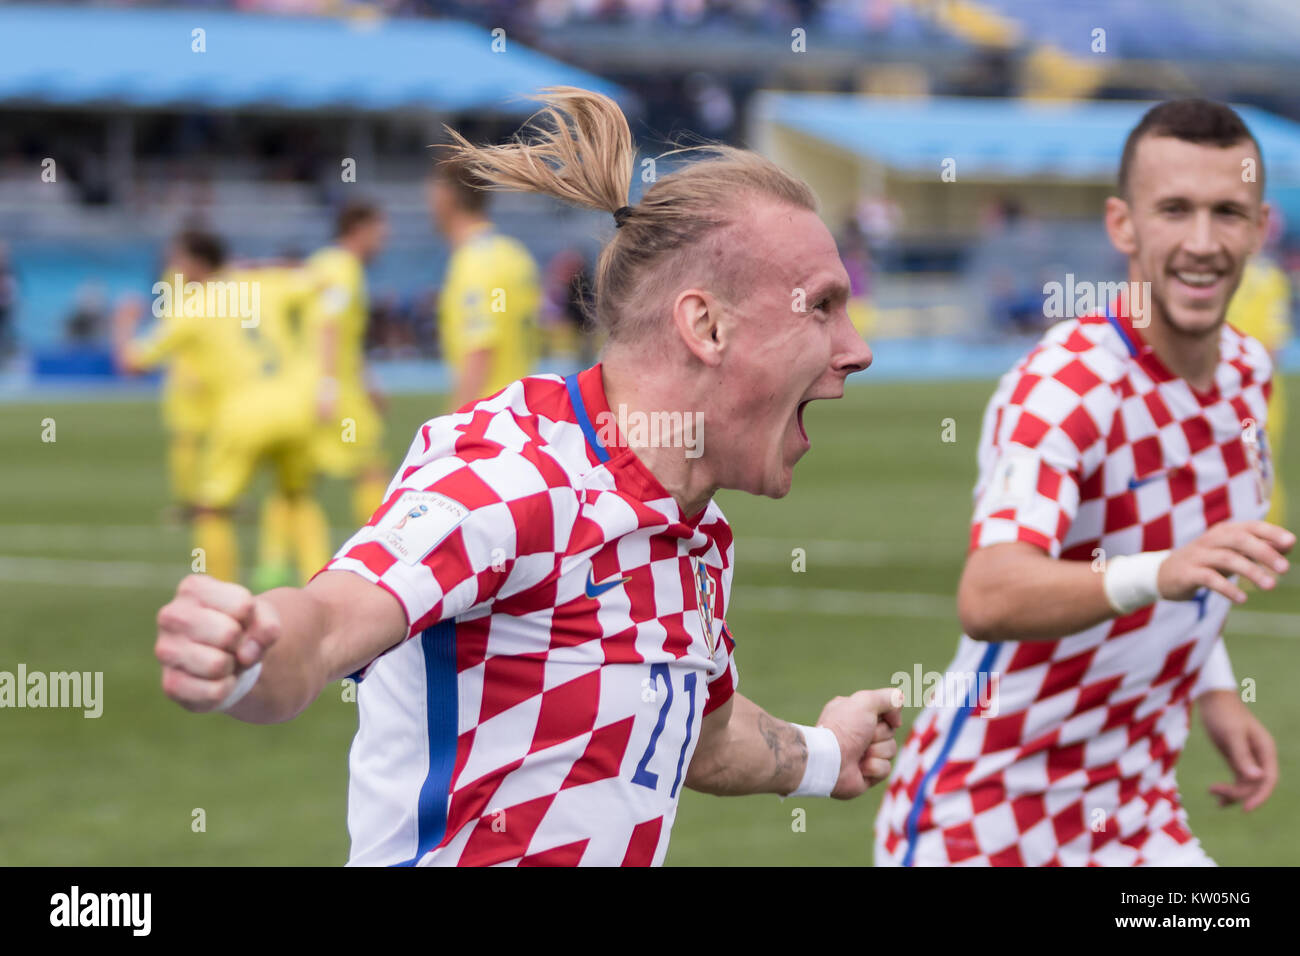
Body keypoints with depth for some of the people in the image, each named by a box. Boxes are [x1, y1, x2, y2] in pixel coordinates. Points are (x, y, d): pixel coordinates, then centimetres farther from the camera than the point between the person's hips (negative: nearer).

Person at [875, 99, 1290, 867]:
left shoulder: (1249, 371, 2)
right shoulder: (1063, 388, -23)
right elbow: (987, 598, -40)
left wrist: (1213, 690, 7)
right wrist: (1160, 573, -54)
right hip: (981, 826, -7)